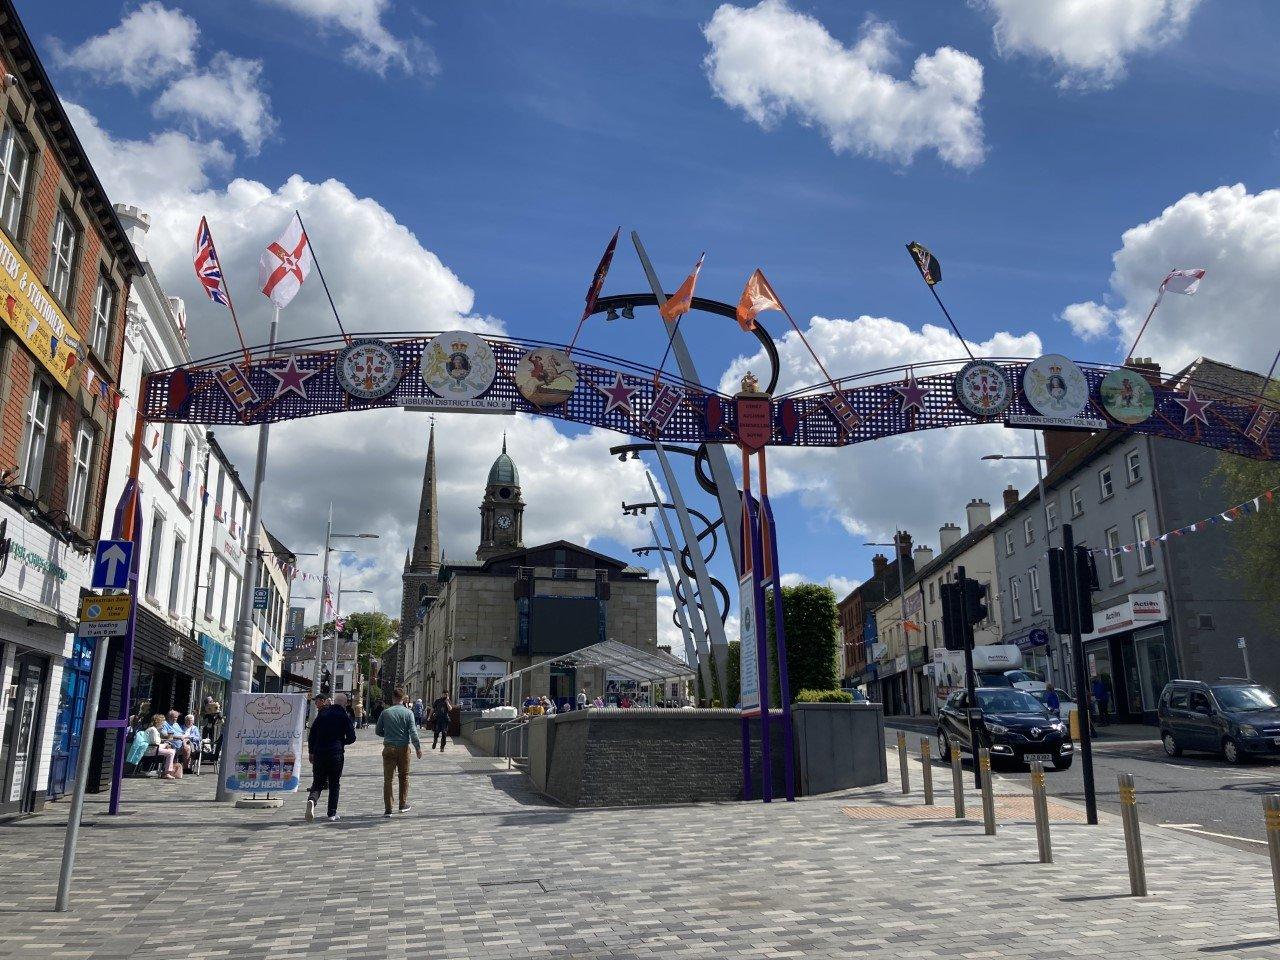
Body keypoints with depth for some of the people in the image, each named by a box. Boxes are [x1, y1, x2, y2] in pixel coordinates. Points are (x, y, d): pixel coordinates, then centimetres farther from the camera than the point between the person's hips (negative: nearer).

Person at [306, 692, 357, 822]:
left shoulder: (322, 714, 8)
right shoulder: (345, 716, -1)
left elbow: (311, 734, 8)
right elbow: (352, 737, -4)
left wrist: (311, 752, 15)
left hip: (319, 753, 3)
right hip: (336, 754, -2)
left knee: (317, 782, 8)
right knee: (334, 784, 8)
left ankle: (311, 800, -23)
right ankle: (332, 814, 8)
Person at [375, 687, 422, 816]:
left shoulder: (385, 712, -1)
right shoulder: (408, 712, -5)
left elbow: (378, 731, 6)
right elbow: (413, 732, -11)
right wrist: (418, 747, -6)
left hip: (389, 748, 0)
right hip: (403, 748, 0)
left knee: (388, 779, 4)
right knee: (404, 777, 16)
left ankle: (388, 809, 2)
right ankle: (403, 804, 22)